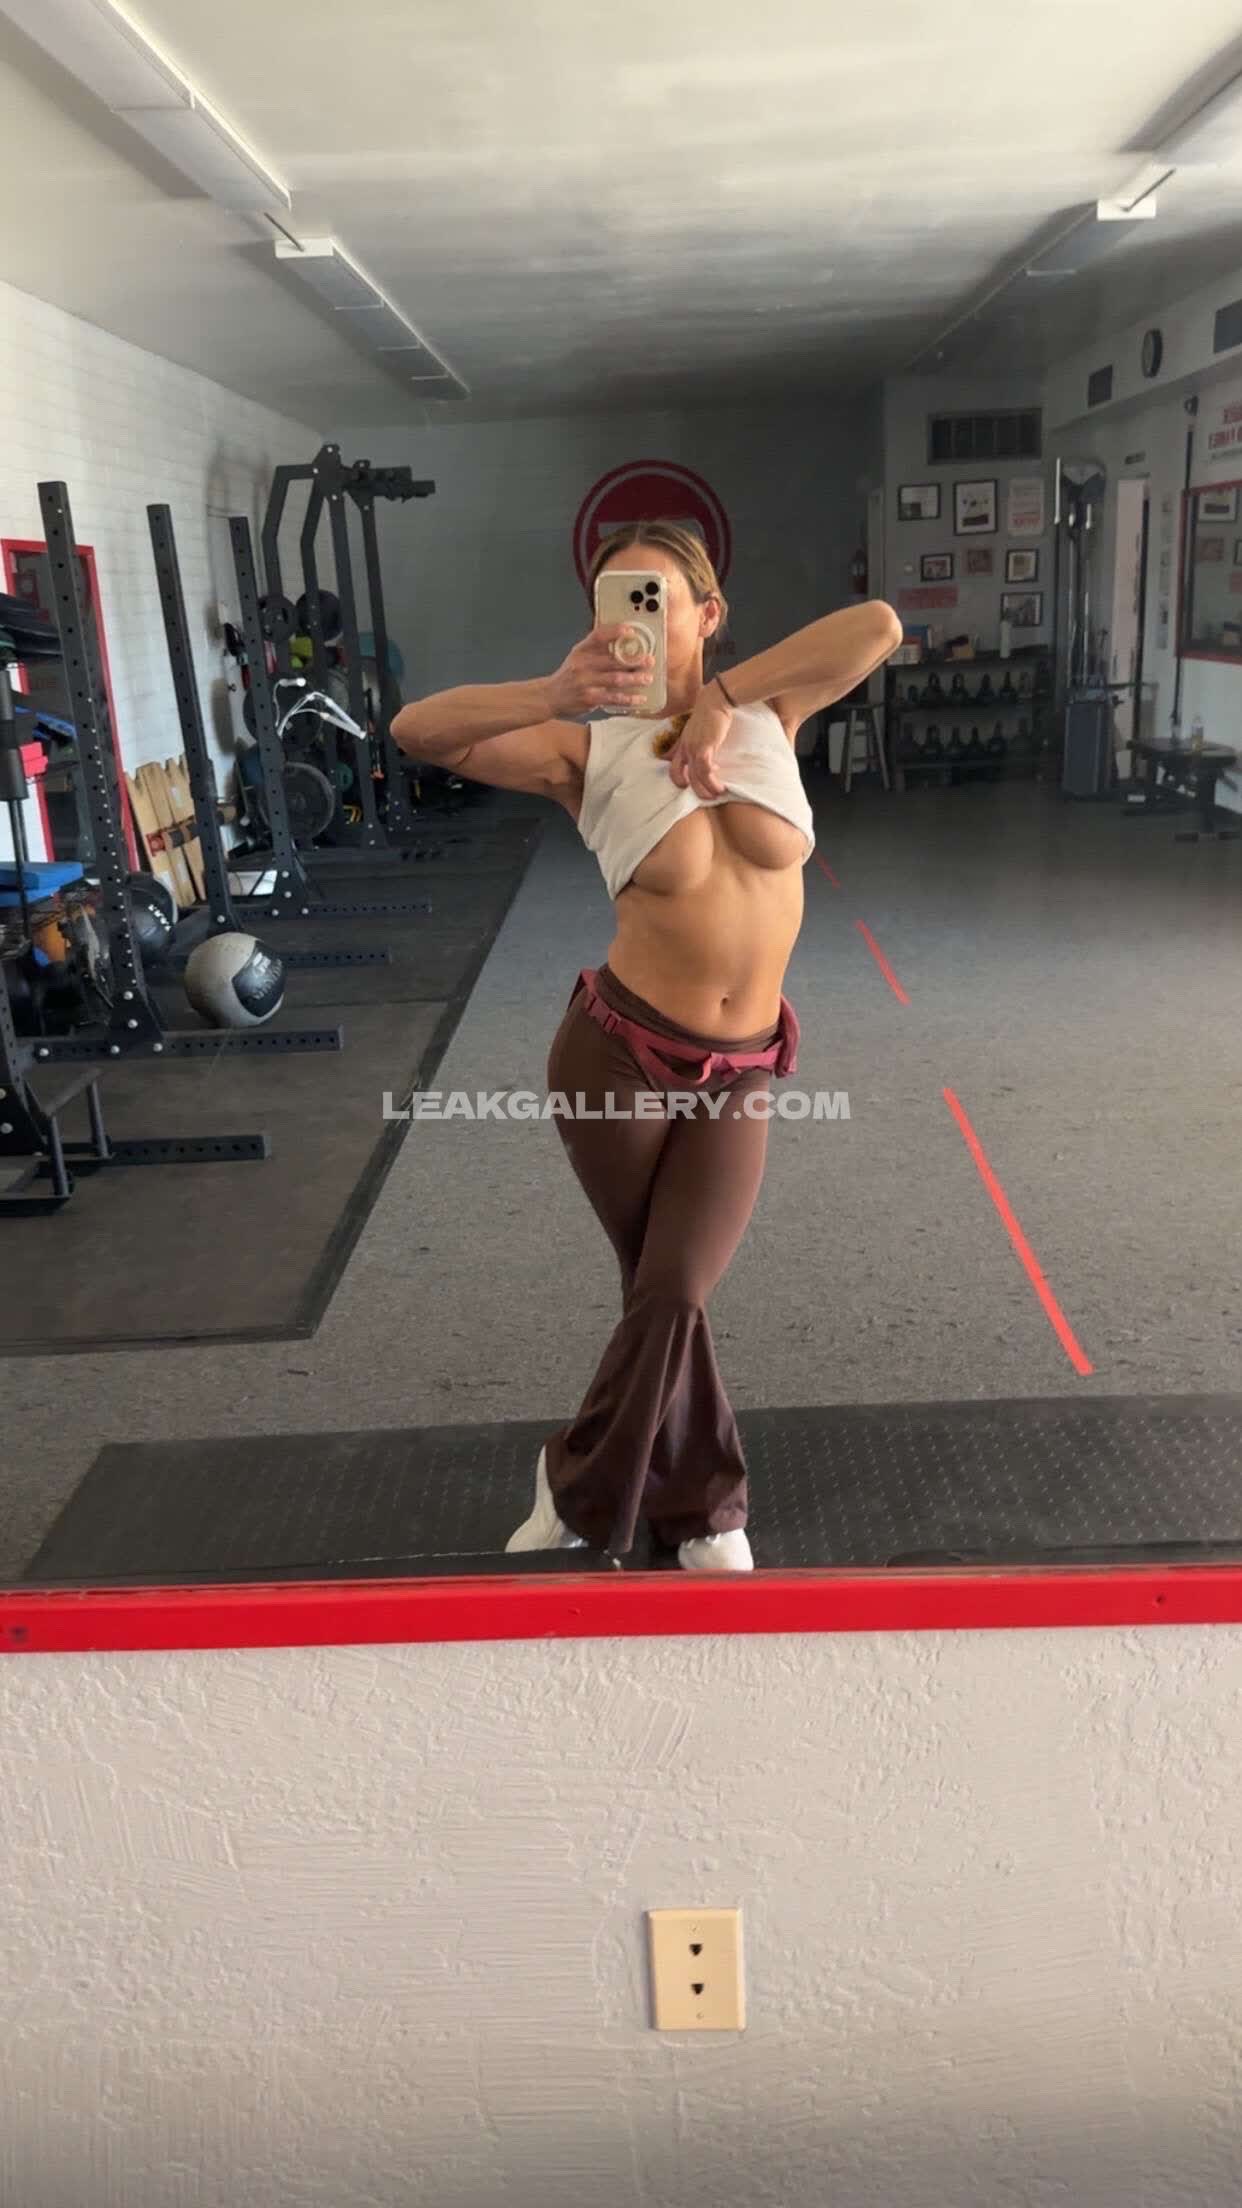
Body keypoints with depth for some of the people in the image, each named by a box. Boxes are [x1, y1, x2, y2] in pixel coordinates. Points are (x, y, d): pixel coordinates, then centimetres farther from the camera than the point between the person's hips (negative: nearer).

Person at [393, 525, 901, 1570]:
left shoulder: (766, 714, 1)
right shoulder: (586, 750, -8)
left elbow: (878, 626, -14)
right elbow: (418, 731, -21)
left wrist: (722, 700, -18)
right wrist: (552, 693, -37)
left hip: (739, 1078, 2)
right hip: (618, 1054, -2)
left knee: (672, 1295, -3)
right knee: (669, 1298, 8)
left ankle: (577, 1489, 25)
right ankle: (707, 1509, 34)